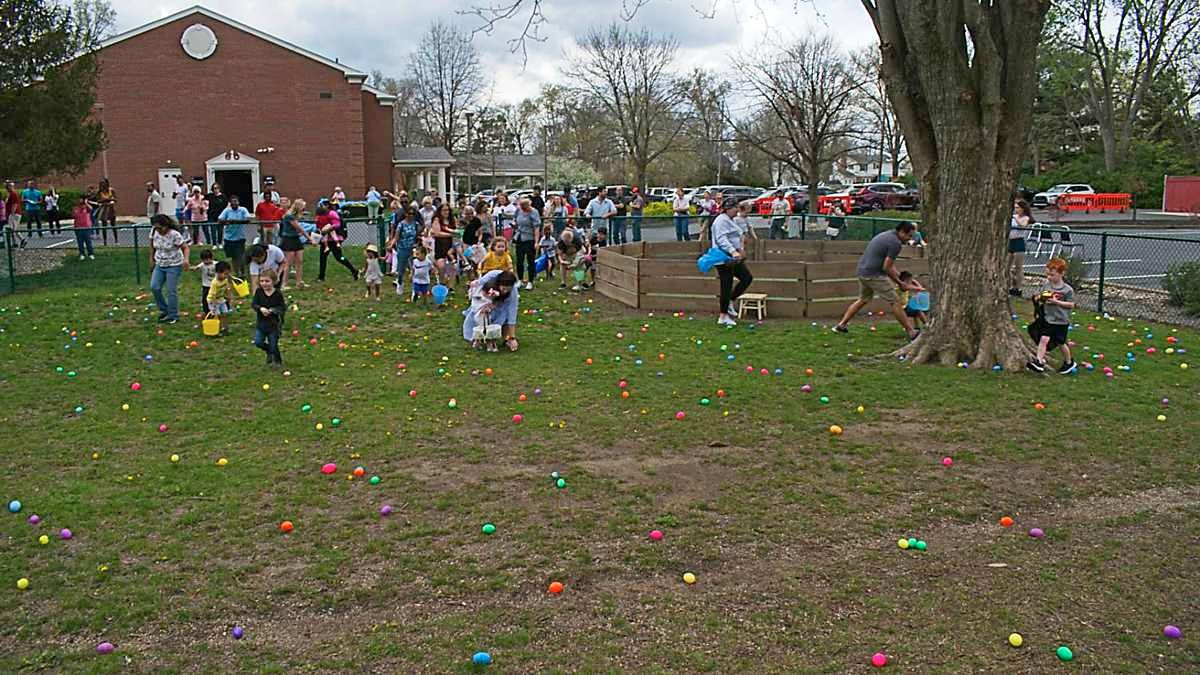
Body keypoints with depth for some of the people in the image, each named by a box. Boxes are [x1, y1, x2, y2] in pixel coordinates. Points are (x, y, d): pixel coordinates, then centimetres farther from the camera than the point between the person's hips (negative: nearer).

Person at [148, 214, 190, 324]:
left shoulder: (174, 235, -21)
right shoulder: (154, 232, -5)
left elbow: (185, 248, -20)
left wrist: (185, 259, -38)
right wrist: (151, 258, 16)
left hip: (174, 266, -6)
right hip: (160, 265, 6)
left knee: (171, 291, -4)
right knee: (154, 287, -4)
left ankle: (173, 316, 8)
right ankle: (164, 310, 16)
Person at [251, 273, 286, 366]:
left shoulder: (277, 293, -13)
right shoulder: (258, 291, -5)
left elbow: (283, 307, -11)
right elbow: (253, 303, -8)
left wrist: (272, 310, -28)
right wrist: (261, 308, -27)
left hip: (274, 324, -3)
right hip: (261, 323, 3)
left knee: (273, 345, 4)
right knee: (258, 342, -1)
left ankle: (278, 361, 30)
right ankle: (269, 352, 31)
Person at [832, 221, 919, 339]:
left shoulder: (887, 235, 15)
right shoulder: (896, 243, -15)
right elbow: (886, 268, -16)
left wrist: (897, 274, 17)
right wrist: (898, 282, -5)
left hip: (862, 271, 9)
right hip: (874, 275, -9)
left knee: (863, 300, 25)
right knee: (895, 301, -2)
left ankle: (841, 325, 25)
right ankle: (911, 332, 3)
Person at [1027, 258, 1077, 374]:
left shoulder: (1067, 289, -13)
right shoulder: (1046, 285, -1)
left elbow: (1071, 305, -10)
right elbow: (1037, 299, 8)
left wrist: (1056, 301, -20)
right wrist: (1040, 298, -15)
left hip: (1061, 321, -3)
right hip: (1048, 319, 3)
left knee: (1061, 343, 9)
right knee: (1043, 339, -9)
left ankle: (1069, 363, 31)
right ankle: (1039, 362, -9)